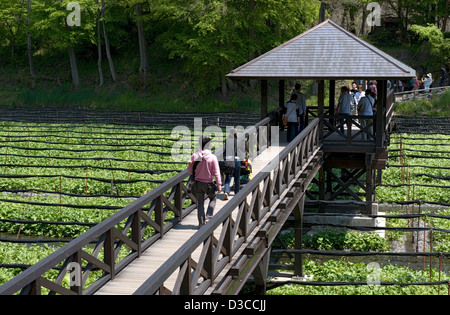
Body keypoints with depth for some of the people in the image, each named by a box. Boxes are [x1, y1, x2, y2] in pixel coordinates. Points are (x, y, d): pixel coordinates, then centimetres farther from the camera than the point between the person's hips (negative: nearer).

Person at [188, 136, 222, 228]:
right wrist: (219, 185, -5)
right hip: (209, 184, -2)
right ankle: (208, 216, 6)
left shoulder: (194, 156, -8)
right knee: (213, 199, 23)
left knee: (200, 203, 12)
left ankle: (201, 223, 13)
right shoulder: (212, 157, -13)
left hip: (198, 183, 2)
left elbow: (190, 170, 0)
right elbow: (216, 173, -10)